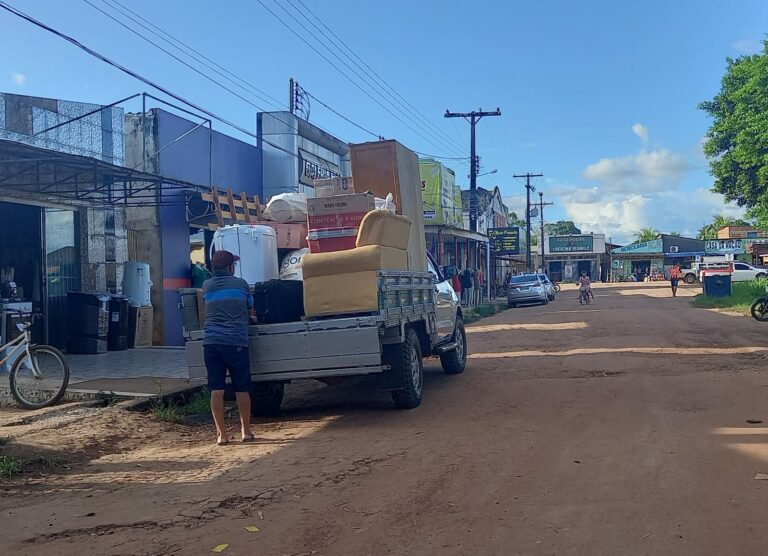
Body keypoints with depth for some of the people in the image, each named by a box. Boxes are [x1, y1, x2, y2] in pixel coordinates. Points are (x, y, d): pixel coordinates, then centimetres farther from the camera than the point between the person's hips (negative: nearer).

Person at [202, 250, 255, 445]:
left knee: (216, 389, 2)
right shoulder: (240, 284, 6)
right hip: (236, 342, -2)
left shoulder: (206, 286, 11)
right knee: (242, 388, 7)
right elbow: (250, 310, 18)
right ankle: (245, 431, 13)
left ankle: (221, 434, 4)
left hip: (211, 342, 2)